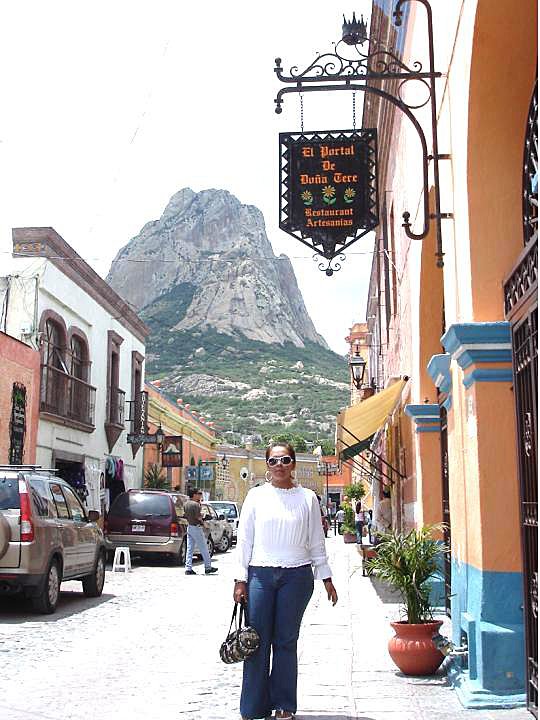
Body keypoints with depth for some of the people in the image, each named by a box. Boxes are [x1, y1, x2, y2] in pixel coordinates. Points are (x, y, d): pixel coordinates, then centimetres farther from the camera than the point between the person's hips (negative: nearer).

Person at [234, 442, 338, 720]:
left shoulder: (307, 498, 6)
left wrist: (326, 578, 9)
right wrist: (240, 580, 0)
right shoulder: (256, 495, 5)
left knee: (286, 641, 5)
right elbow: (244, 539, 4)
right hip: (260, 574, 0)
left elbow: (316, 541, 10)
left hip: (296, 575, 0)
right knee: (257, 641, 0)